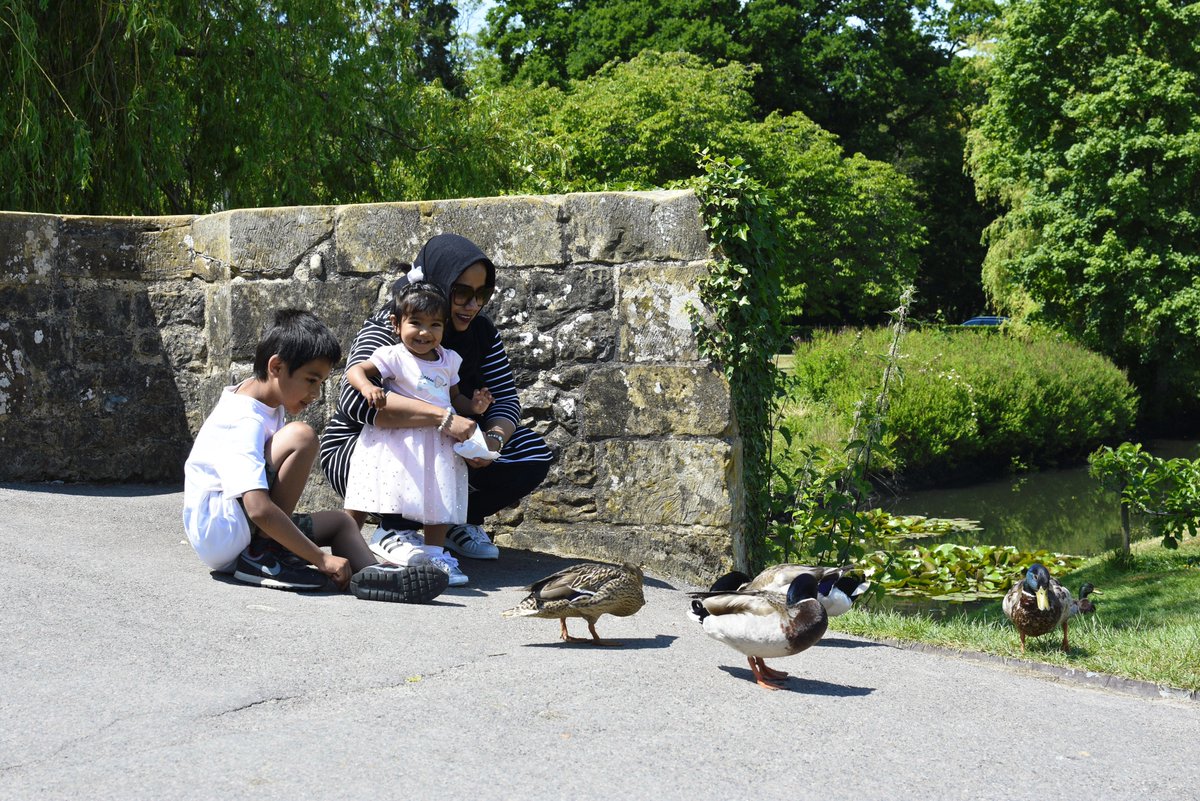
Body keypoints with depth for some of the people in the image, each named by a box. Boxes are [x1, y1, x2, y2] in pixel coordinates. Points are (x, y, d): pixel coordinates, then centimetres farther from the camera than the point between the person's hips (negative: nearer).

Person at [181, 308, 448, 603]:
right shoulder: (244, 422, -22)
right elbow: (259, 509, -32)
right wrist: (321, 559, -30)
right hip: (218, 531, -11)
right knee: (301, 436, -23)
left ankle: (369, 572, -24)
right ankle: (262, 556, -19)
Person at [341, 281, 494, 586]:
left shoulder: (448, 360, 11)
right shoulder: (394, 357, -8)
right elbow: (355, 371, -14)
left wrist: (473, 405, 2)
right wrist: (368, 387, -36)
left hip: (438, 444, 6)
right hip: (397, 442, -6)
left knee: (439, 501, 7)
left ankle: (435, 553, 14)